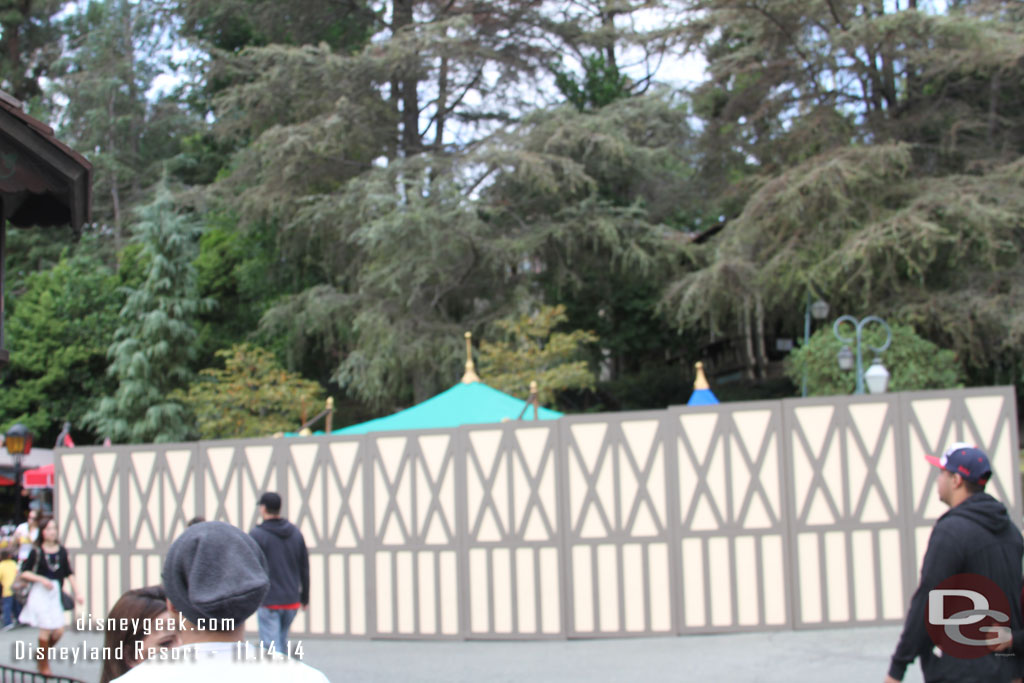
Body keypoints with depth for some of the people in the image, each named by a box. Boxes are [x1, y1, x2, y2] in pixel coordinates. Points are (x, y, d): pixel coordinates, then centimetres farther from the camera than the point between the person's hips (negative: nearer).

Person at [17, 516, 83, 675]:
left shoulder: (62, 551, 4)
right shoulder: (36, 551, -6)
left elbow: (69, 574, 9)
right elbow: (24, 572, -4)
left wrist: (77, 592, 4)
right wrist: (41, 579, -16)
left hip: (55, 593, 4)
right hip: (40, 592, -4)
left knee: (59, 631, -1)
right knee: (46, 629, -4)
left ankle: (41, 653, 27)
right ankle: (43, 664, 16)